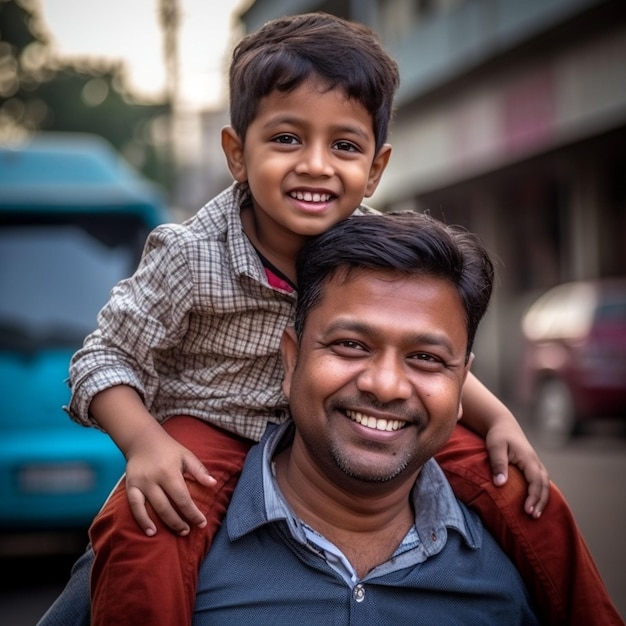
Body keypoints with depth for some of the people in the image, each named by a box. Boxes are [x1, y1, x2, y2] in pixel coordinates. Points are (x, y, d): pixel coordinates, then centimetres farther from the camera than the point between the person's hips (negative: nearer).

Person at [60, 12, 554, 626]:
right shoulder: (191, 257, -22)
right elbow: (105, 356, -14)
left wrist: (498, 419, -9)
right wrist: (145, 443, -32)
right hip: (212, 431, -4)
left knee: (512, 481, -7)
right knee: (140, 535, -36)